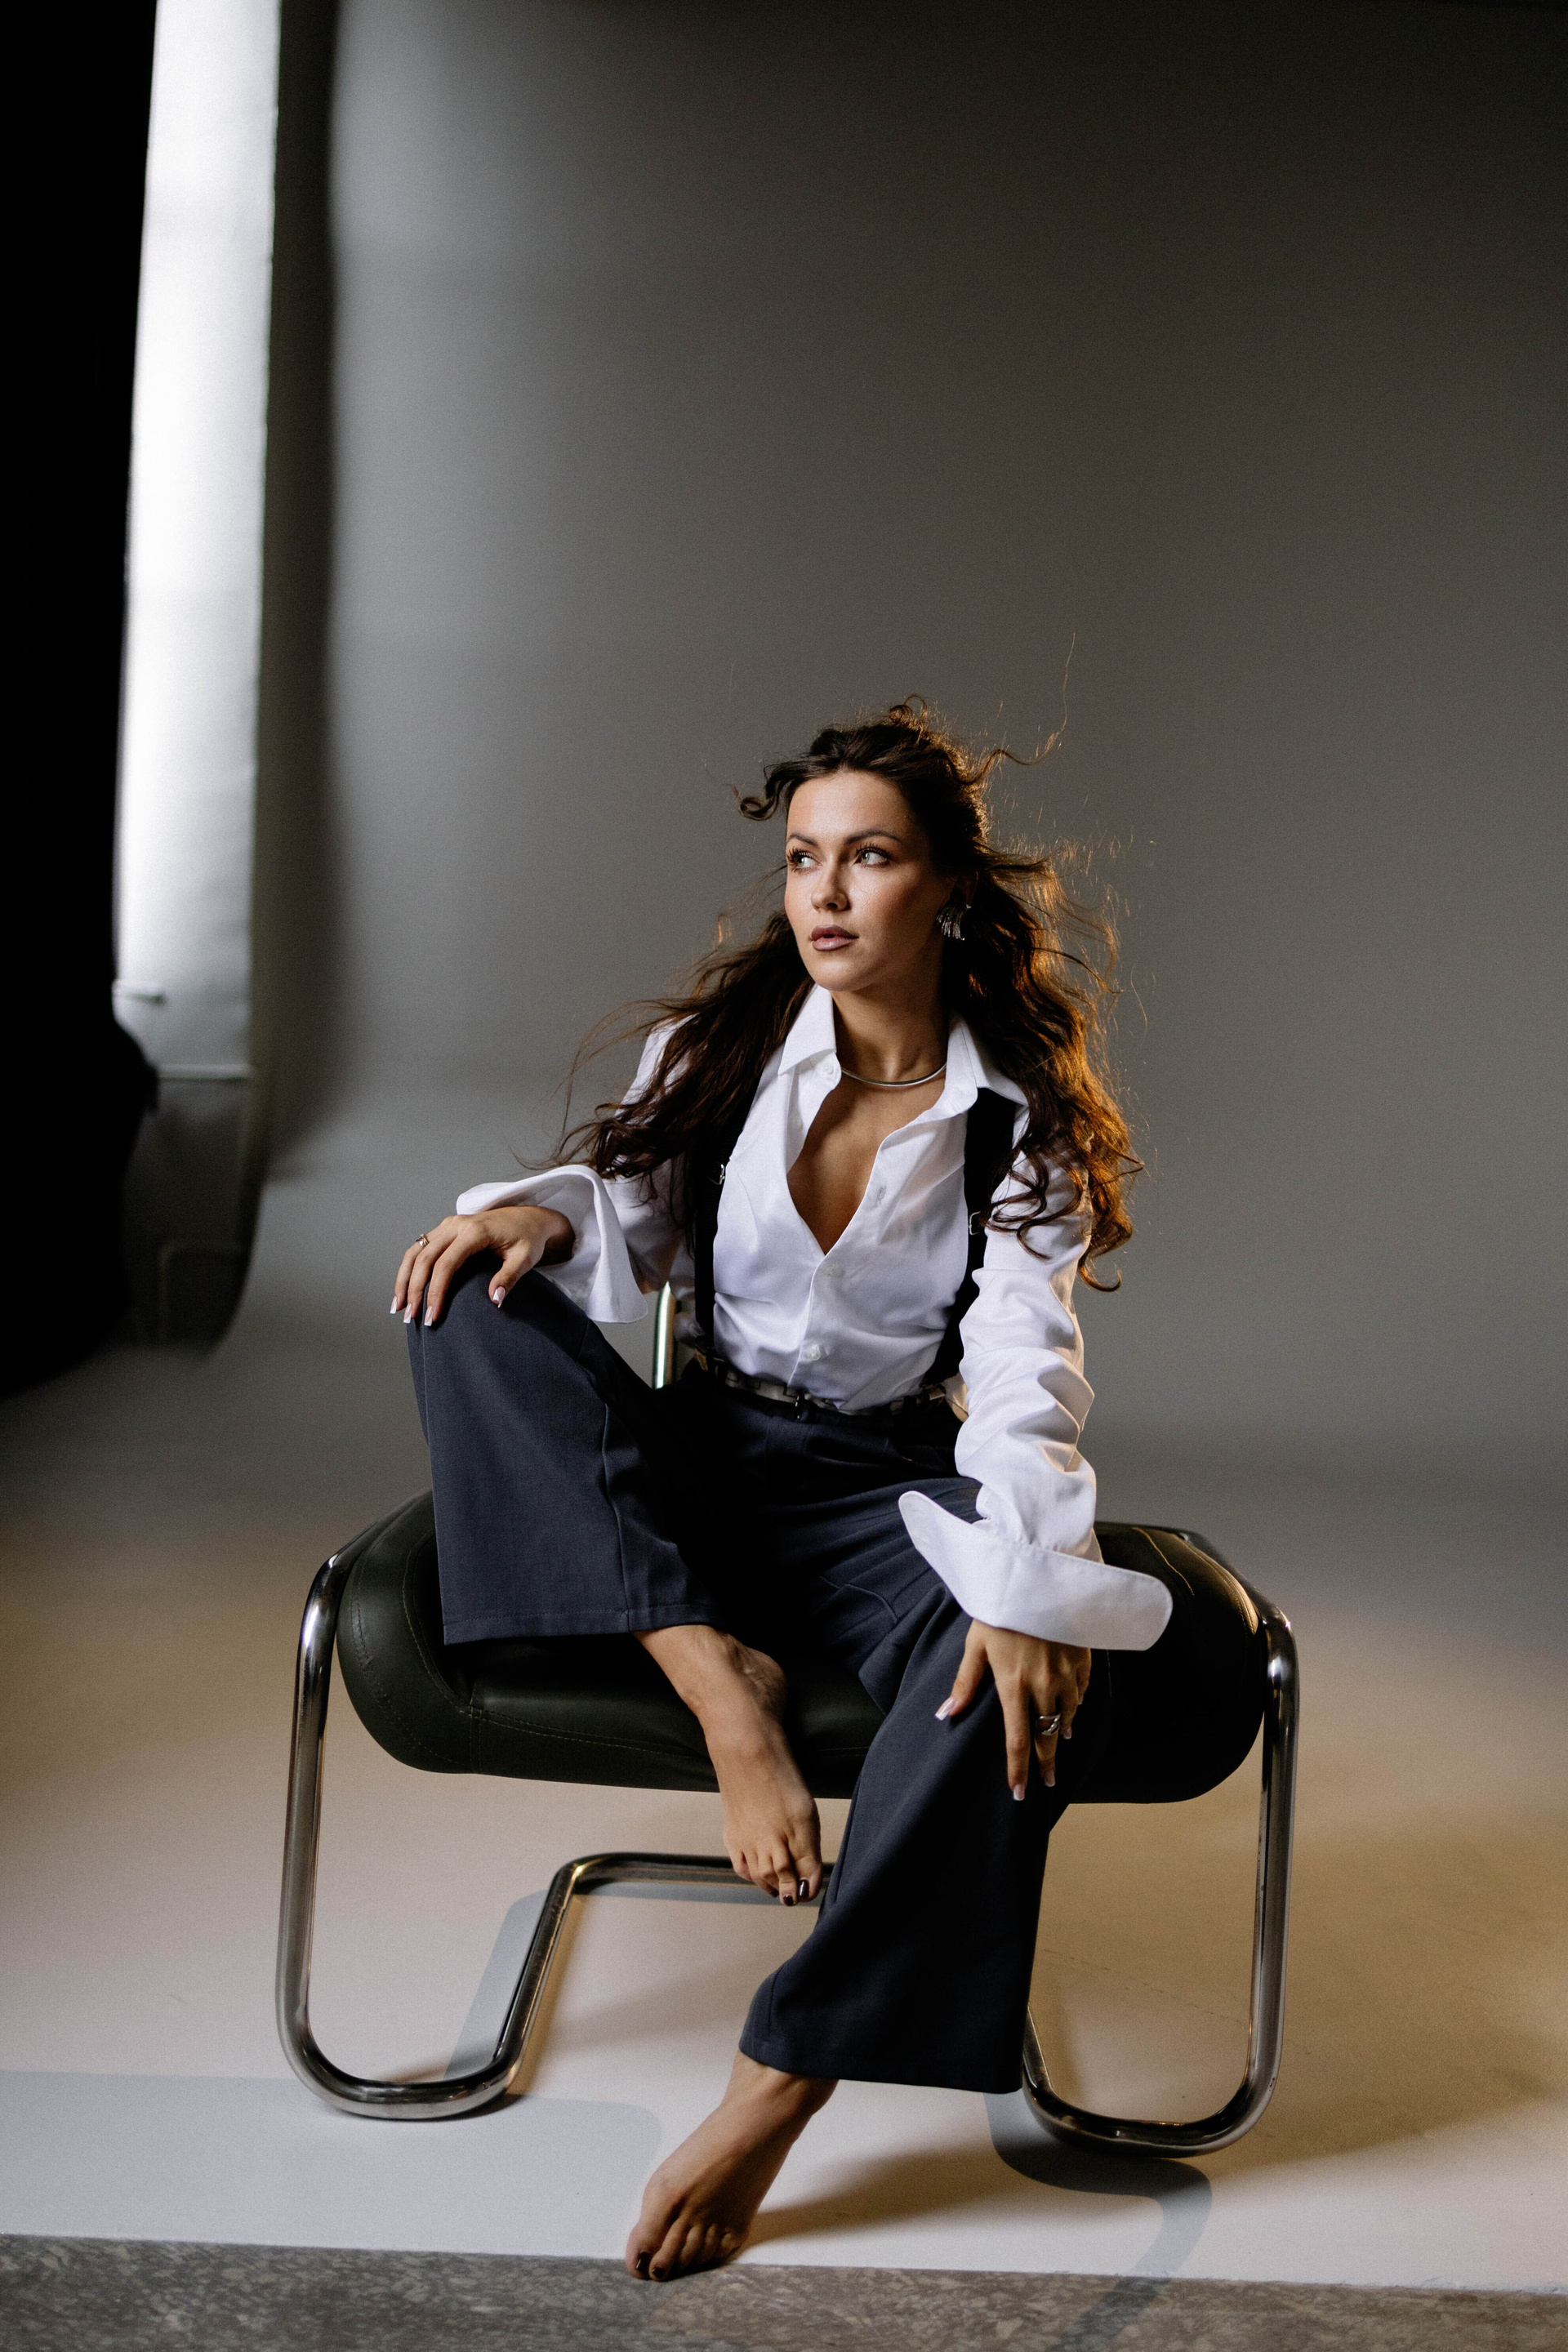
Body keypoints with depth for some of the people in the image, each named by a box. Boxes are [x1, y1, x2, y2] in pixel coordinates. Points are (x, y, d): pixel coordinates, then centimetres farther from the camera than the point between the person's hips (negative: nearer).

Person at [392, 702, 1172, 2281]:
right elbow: (637, 1210, 9)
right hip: (697, 1464, 2)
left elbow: (1025, 1370, -15)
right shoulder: (725, 1040, 0)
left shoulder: (1021, 1121, -5)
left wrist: (1024, 1582, -32)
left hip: (888, 1489, -2)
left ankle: (774, 2092, -22)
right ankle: (723, 1683, -28)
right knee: (477, 1298, -23)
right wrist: (547, 1208, -17)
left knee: (1028, 1680, -35)